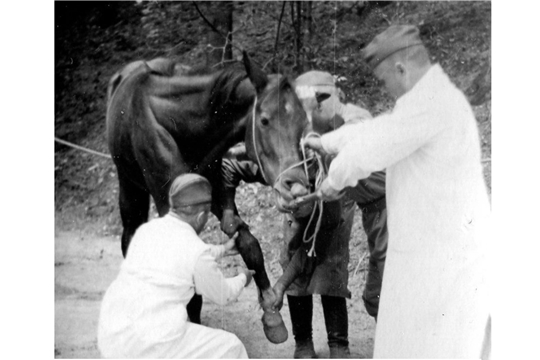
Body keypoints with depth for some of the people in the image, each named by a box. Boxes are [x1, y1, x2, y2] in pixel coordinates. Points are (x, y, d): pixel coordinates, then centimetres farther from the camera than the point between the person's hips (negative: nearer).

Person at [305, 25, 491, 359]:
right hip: (458, 249, 10)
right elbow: (376, 130, 24)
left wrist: (334, 180, 4)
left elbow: (366, 152, -16)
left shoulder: (428, 103, -19)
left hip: (437, 255, -10)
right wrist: (324, 142, 33)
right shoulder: (437, 96, 13)